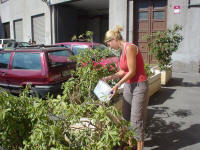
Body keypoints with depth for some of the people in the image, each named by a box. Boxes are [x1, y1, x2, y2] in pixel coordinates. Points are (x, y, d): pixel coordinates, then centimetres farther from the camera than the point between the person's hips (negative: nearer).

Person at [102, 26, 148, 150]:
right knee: (125, 116, 13)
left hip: (139, 85, -9)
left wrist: (117, 85, -13)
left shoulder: (129, 47, -18)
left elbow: (132, 72, -19)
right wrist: (109, 78, 7)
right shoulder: (122, 50, 10)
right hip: (128, 85, 9)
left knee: (136, 119, 0)